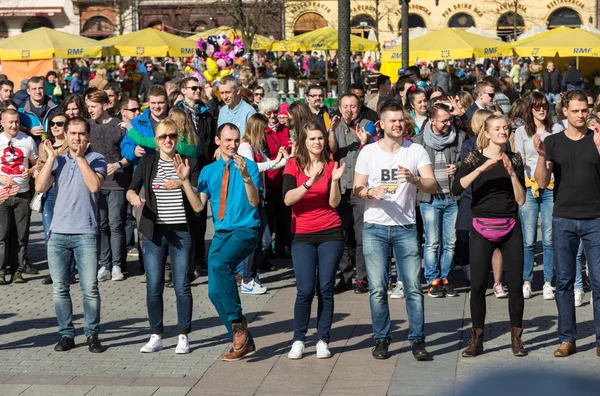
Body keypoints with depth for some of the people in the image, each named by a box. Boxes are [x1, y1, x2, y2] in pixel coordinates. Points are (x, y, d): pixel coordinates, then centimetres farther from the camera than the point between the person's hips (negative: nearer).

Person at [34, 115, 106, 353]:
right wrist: (51, 158, -4)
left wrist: (80, 157, -11)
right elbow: (40, 187, -1)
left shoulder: (96, 160, 3)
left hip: (85, 235, -3)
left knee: (90, 289, -4)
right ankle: (66, 334, 15)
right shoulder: (58, 160, 13)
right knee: (60, 289, 6)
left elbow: (94, 185, -15)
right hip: (58, 234, 4)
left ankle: (92, 334, 8)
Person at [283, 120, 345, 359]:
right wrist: (309, 183, -25)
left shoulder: (330, 166, 4)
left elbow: (334, 202, -6)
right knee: (305, 290, -8)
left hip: (330, 234, 1)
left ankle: (323, 340, 12)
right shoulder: (294, 166, 1)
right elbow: (287, 199, -14)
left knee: (325, 289, 2)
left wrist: (335, 180, -21)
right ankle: (298, 340, 8)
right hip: (302, 235, -1)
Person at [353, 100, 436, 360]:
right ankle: (382, 339, 13)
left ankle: (417, 340, 4)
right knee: (377, 288, 1)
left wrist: (413, 179, -28)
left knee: (413, 286, -4)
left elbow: (432, 186, -8)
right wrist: (371, 192, -18)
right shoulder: (369, 152, 4)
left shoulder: (416, 151, 1)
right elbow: (357, 189, 4)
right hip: (375, 228, 1)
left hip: (406, 228, 0)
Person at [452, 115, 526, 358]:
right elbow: (456, 188, -16)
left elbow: (521, 200, 1)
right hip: (482, 229, -2)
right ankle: (476, 340, 8)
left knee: (516, 283, 1)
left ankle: (516, 338, 13)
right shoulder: (475, 158, 0)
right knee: (478, 285, -3)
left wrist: (511, 172, -11)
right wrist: (483, 167, -23)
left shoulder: (514, 159, 7)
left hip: (510, 228, 2)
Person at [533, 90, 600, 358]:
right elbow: (543, 182, -1)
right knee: (564, 280, 4)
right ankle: (567, 338, 11)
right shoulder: (553, 142, 6)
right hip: (563, 219, 1)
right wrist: (541, 156, -17)